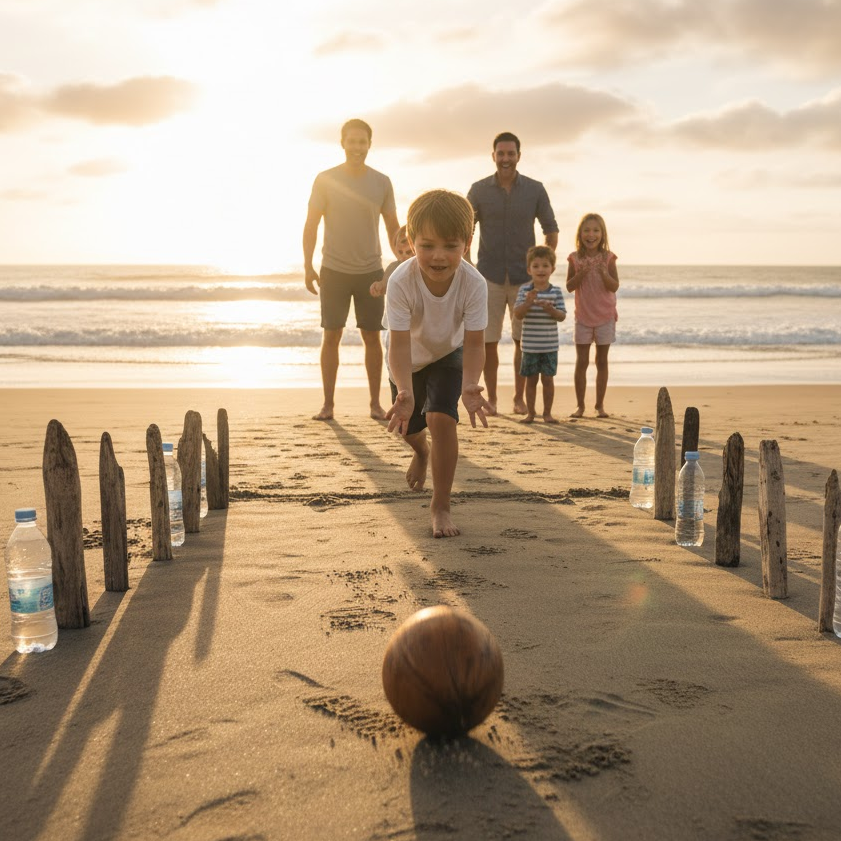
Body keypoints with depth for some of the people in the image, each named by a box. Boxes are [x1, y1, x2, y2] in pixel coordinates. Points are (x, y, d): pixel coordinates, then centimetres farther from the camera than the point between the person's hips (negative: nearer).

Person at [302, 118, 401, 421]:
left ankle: (375, 404, 12)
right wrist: (308, 266, -8)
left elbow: (393, 228, 9)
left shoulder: (382, 182, 4)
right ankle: (328, 404, 7)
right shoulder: (325, 180, -2)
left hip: (371, 271, 2)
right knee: (331, 336, -1)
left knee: (372, 337, 3)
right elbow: (311, 225, -1)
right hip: (333, 270, -1)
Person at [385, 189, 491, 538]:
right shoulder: (401, 281, -37)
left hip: (448, 354, -1)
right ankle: (421, 453, 56)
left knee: (441, 418, -22)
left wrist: (469, 385, -53)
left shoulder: (473, 283, -34)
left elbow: (474, 343, -33)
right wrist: (404, 392, -57)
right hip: (410, 358, 1)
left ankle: (441, 505, -6)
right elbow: (399, 344, -40)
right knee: (407, 426, 14)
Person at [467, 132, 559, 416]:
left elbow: (551, 229, 10)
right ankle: (491, 398, 10)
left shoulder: (535, 190, 2)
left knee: (523, 340, 2)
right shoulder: (479, 190, 2)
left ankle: (519, 398, 13)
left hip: (525, 277, 0)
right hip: (489, 275, 0)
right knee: (488, 341, -1)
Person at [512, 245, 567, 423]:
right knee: (531, 379, 8)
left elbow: (562, 316, -5)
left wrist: (550, 309, -23)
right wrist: (528, 302, -24)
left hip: (549, 345, 0)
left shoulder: (556, 292, -1)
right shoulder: (524, 290, -1)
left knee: (547, 379, 4)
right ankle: (530, 413, 17)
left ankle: (547, 412, 15)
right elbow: (518, 314, -7)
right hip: (530, 345, 0)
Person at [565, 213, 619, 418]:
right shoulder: (575, 258, -2)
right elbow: (569, 286, -4)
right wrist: (581, 273, -20)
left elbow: (615, 286, -9)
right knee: (581, 362, 1)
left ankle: (600, 405, 15)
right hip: (583, 316, 0)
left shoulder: (608, 257, -4)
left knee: (601, 361, 6)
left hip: (605, 316, 0)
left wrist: (603, 273, -26)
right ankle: (580, 405, 9)